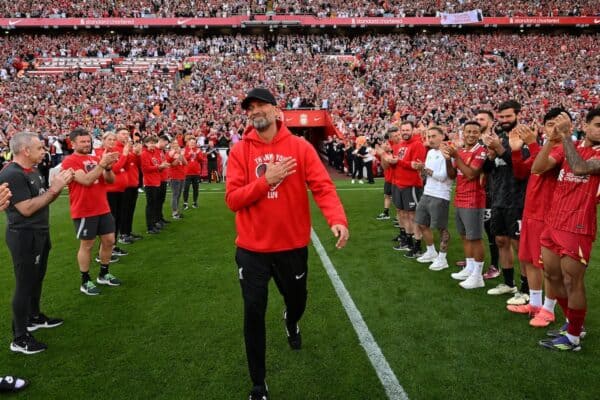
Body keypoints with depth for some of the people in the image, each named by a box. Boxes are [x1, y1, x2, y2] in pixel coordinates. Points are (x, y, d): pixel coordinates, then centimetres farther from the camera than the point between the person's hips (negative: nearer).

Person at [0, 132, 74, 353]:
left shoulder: (33, 171, 9)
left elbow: (43, 200, 15)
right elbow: (26, 209, -26)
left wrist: (58, 186, -1)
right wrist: (54, 189, -22)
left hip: (40, 233, 10)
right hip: (24, 236, -10)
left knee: (37, 279, 23)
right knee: (24, 286, -2)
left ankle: (35, 317, 42)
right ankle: (19, 339, 8)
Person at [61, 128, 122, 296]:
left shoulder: (95, 159, 10)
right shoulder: (69, 161, -10)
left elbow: (110, 180, 5)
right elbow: (86, 180, -23)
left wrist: (108, 167, -14)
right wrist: (102, 164, -25)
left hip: (103, 209, 7)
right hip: (84, 211, -7)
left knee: (109, 240, 11)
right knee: (87, 245, 2)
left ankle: (104, 274, 28)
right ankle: (85, 282, 15)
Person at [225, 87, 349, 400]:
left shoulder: (300, 147, -5)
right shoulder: (240, 152, -3)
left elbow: (323, 186, -15)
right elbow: (232, 199, -9)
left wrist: (337, 219, -32)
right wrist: (267, 180, -22)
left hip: (293, 245, 1)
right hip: (252, 249, 0)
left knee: (297, 301, 22)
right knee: (253, 314, 3)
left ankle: (291, 322, 63)